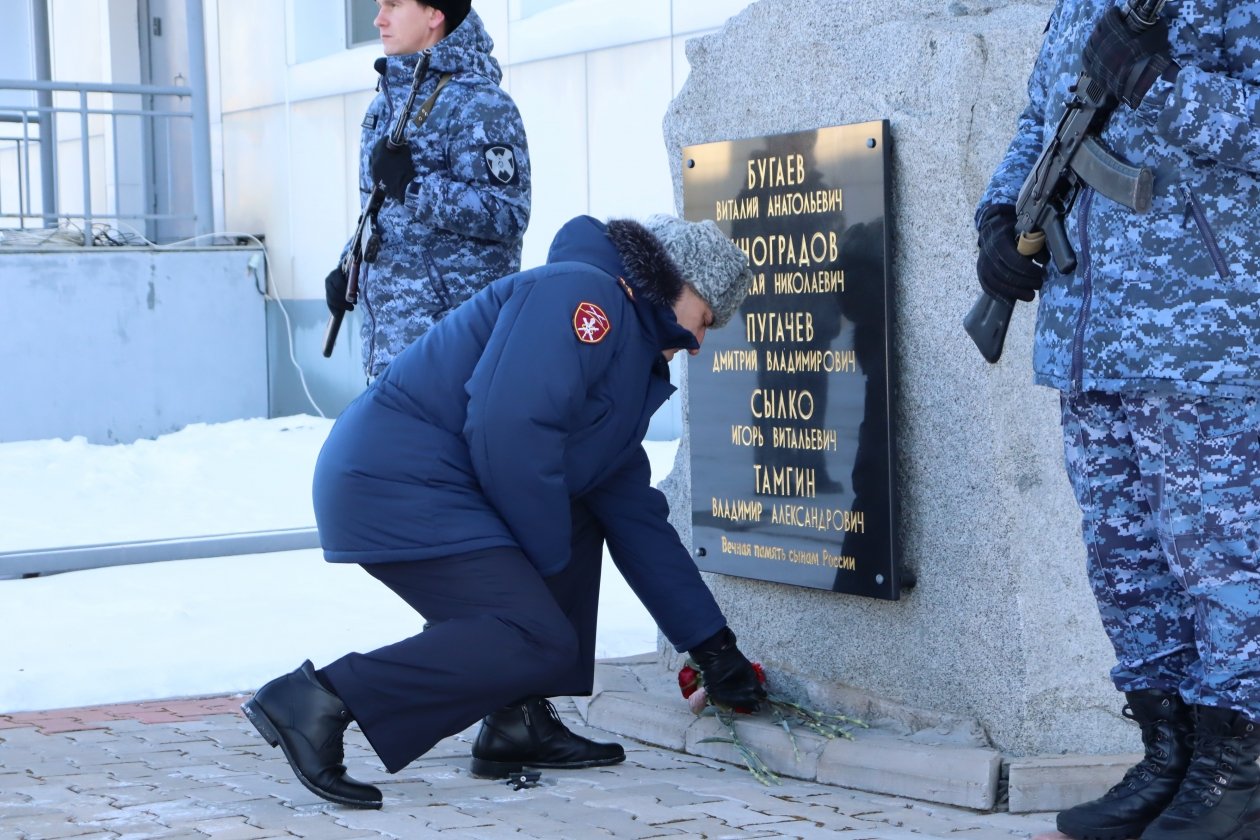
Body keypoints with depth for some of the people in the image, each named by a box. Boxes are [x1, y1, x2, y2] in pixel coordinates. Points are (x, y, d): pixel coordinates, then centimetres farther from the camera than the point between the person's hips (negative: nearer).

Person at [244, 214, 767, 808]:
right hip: (394, 484, -11)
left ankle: (518, 723, 13)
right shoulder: (582, 293, -8)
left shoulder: (634, 369, 24)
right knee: (540, 642, -16)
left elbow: (636, 517, 25)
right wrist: (550, 560, -10)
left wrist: (711, 645, 24)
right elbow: (509, 425, -22)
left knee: (582, 520, 22)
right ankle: (323, 700, -17)